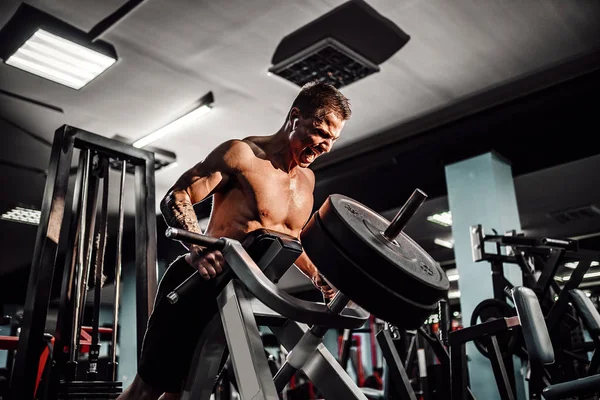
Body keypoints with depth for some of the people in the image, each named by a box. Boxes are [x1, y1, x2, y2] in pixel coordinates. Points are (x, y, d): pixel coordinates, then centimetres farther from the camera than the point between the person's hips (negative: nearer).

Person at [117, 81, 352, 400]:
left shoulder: (307, 180, 10)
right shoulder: (243, 154, -12)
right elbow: (175, 198, -15)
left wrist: (318, 279, 6)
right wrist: (197, 248, -33)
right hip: (197, 285, -6)